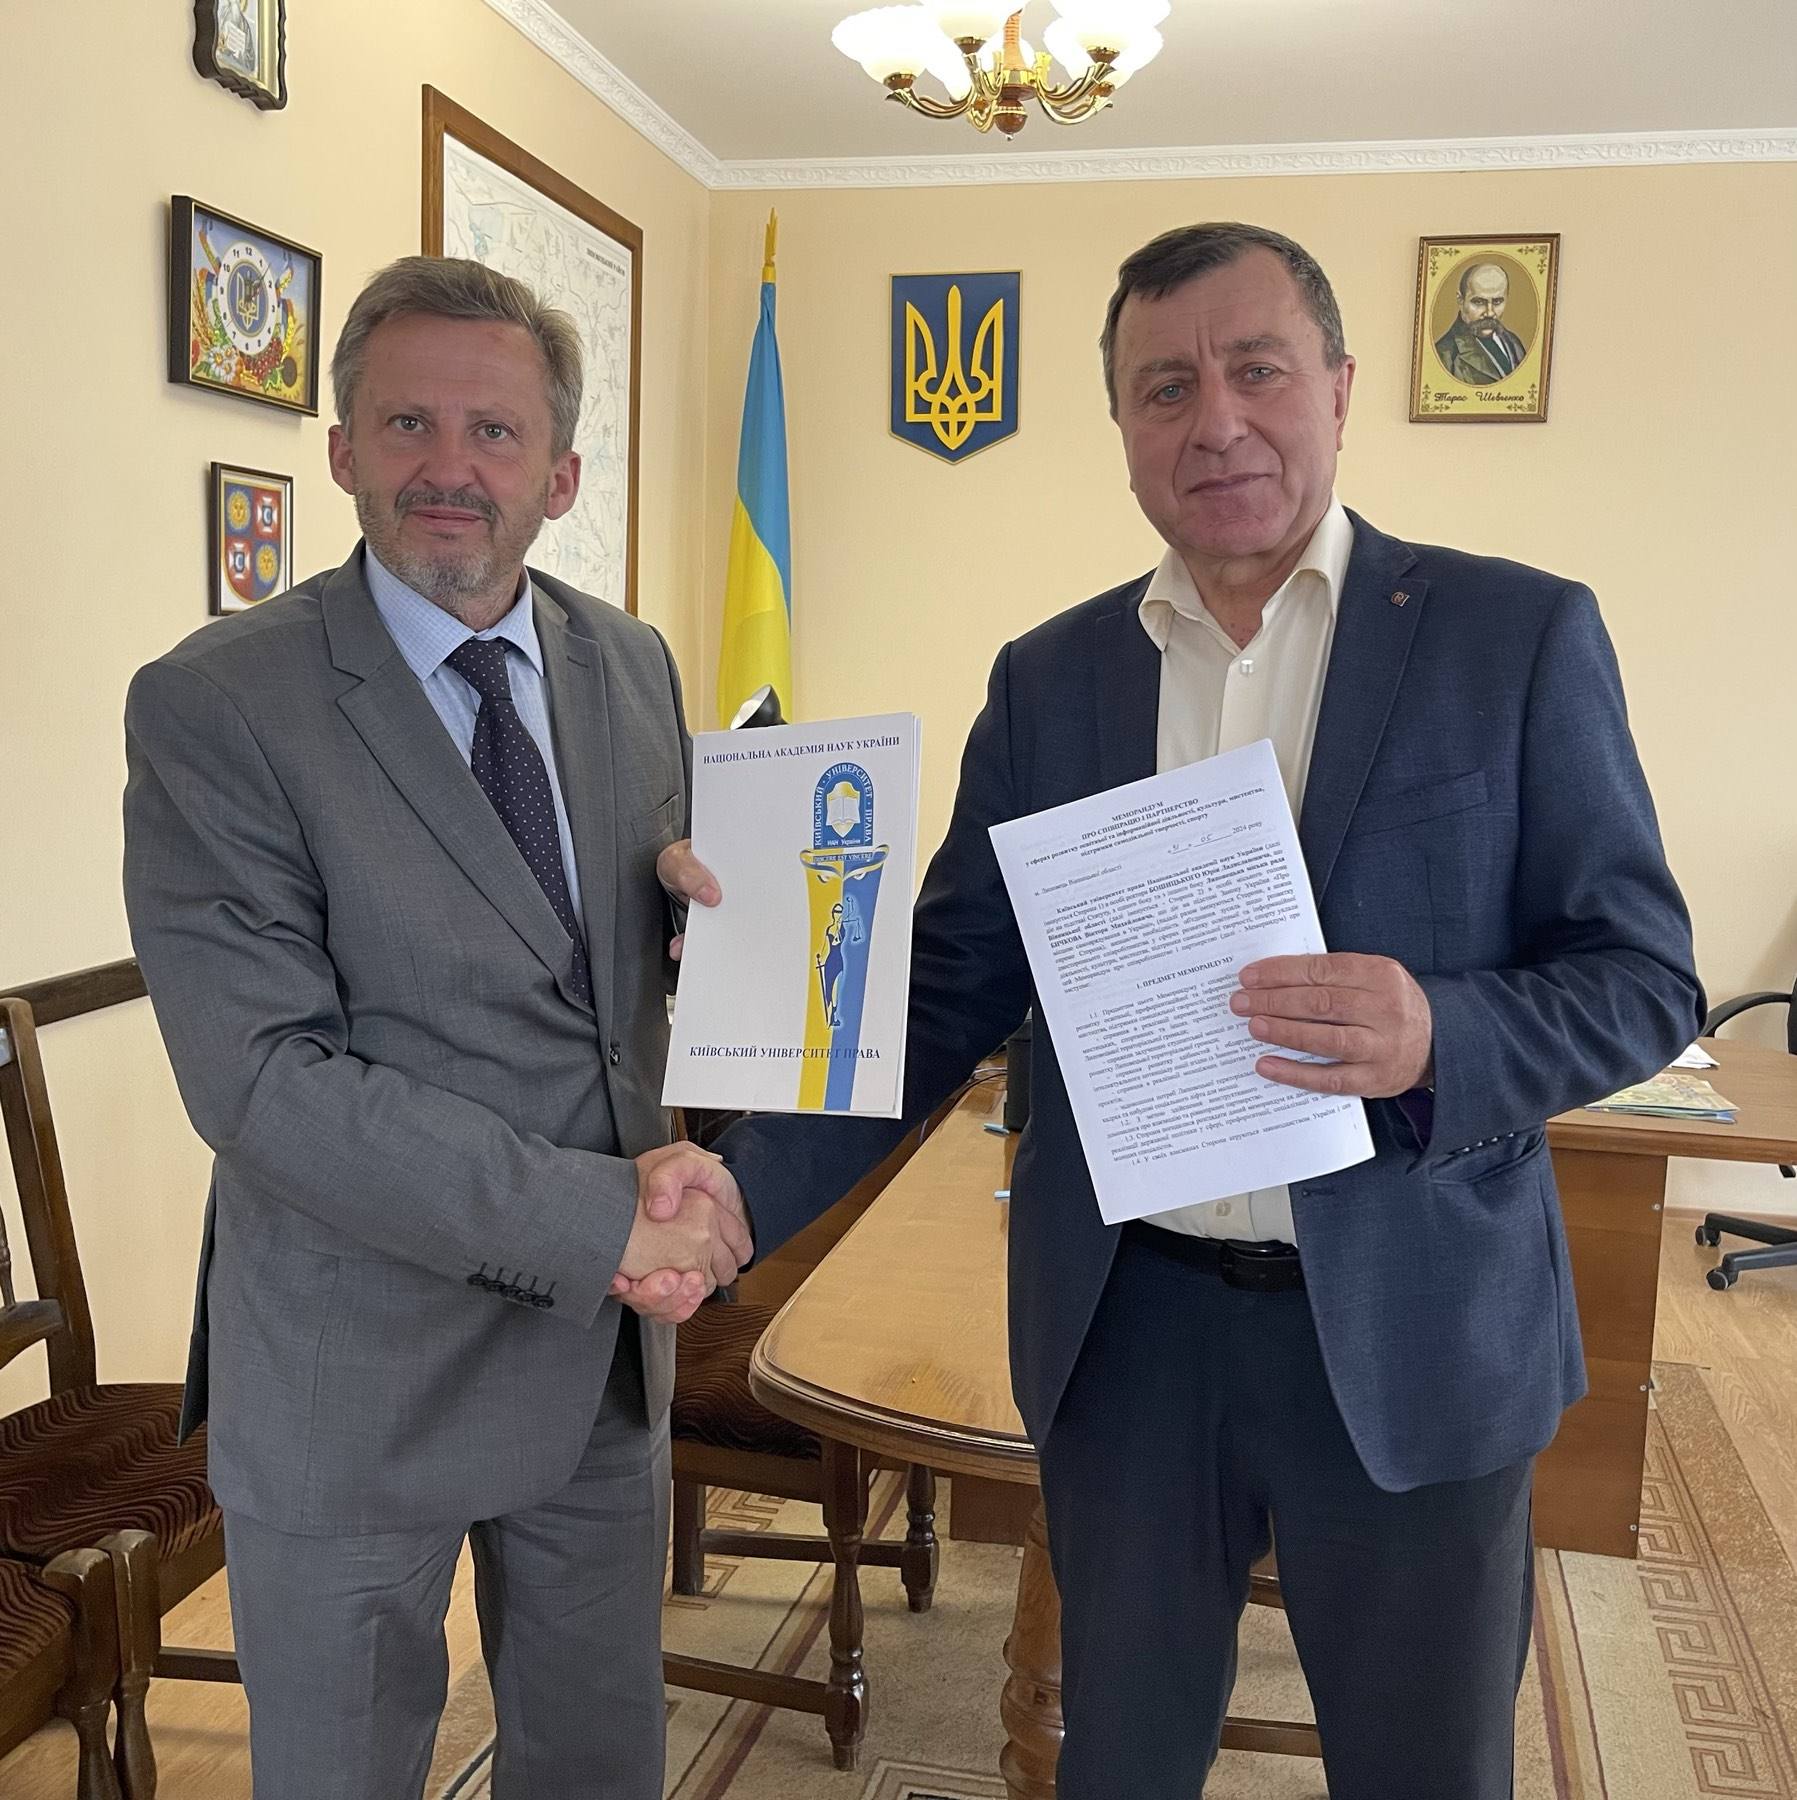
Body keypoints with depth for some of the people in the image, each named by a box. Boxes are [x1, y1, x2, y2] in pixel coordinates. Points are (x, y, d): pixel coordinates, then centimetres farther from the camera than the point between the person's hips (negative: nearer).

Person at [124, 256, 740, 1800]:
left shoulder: (633, 668, 3)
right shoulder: (213, 707, -15)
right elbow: (262, 1078, -20)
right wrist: (600, 1218, -23)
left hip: (609, 1344, 5)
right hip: (359, 1376, -5)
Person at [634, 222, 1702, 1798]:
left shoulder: (1518, 635, -5)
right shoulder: (1048, 678, 3)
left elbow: (1644, 974, -5)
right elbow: (945, 995, 2)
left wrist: (1438, 1036, -25)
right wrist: (744, 1198, -11)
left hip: (1411, 1335, -2)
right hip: (1125, 1327, 2)